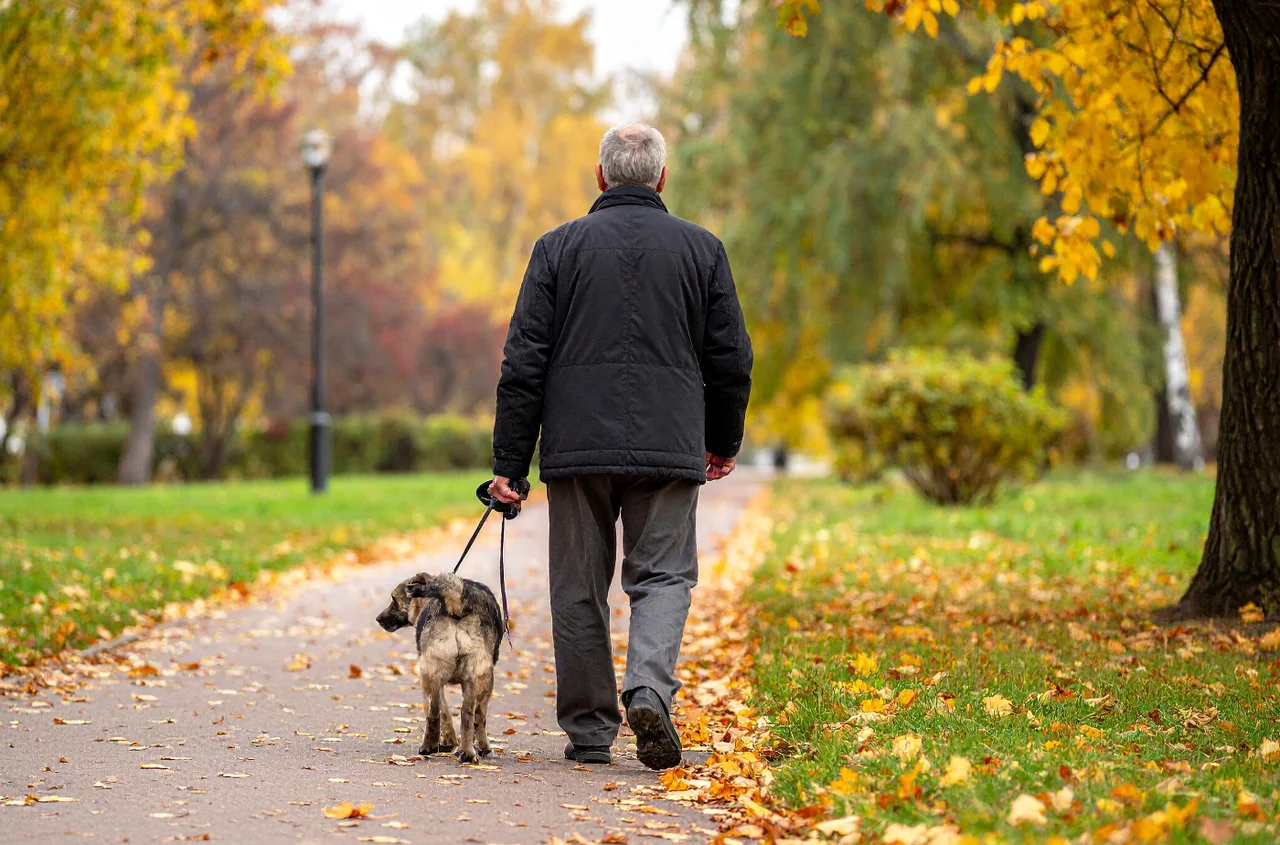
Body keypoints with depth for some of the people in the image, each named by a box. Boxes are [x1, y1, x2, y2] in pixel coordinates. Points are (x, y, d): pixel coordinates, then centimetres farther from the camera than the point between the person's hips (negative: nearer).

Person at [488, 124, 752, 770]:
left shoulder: (559, 247, 4)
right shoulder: (702, 249, 6)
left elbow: (523, 364, 0)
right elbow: (731, 359, 9)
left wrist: (509, 463, 3)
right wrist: (723, 442, 24)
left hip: (577, 448, 0)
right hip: (670, 449, 0)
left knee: (579, 588, 7)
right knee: (663, 576, 5)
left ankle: (589, 731, 11)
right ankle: (650, 689, -19)